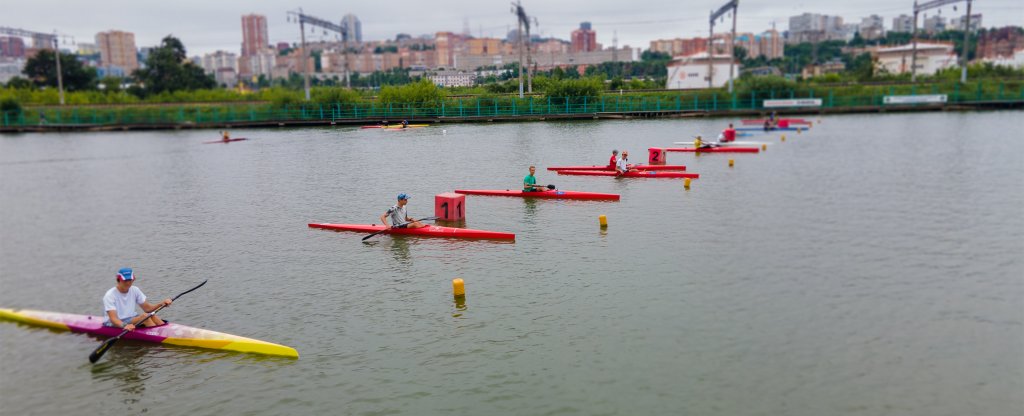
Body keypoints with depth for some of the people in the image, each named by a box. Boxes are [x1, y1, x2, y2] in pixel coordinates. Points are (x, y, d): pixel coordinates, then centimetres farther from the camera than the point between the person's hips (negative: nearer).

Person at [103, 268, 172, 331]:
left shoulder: (135, 290, 5)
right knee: (144, 316, -30)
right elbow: (113, 318, -25)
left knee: (152, 316, -25)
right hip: (117, 325, -6)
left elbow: (147, 308, 3)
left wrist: (161, 304, -17)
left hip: (132, 320, 6)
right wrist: (125, 326, -46)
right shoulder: (110, 295, -13)